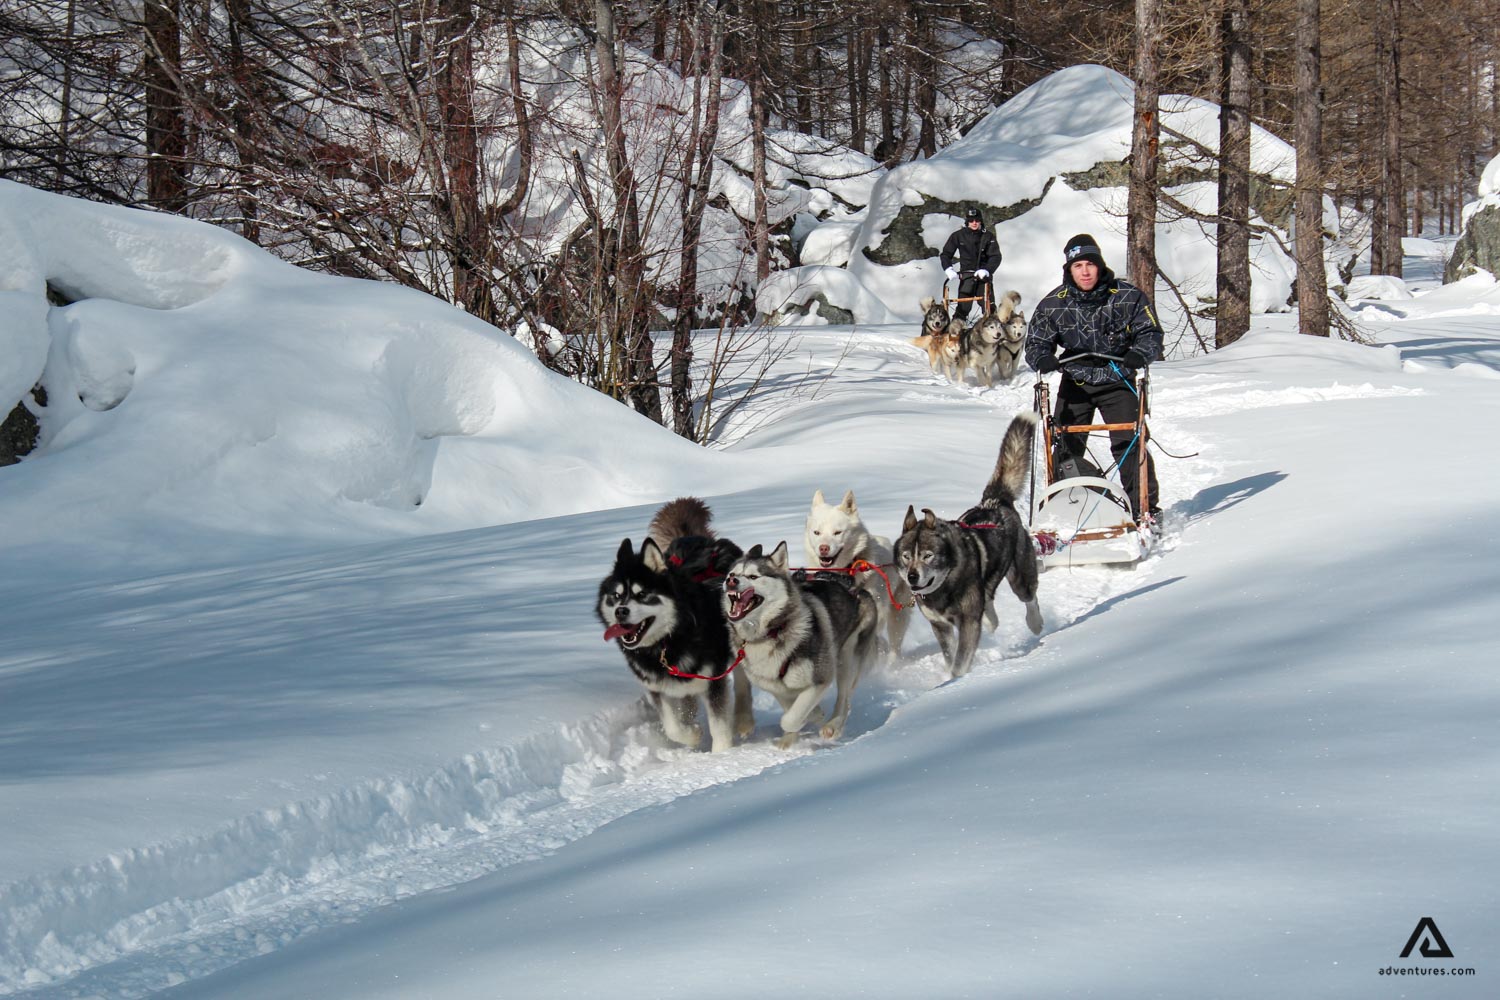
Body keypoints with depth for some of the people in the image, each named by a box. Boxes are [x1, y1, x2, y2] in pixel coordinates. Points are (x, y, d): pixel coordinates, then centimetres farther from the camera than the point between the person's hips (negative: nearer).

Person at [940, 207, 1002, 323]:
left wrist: (986, 270, -22)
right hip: (966, 275, 0)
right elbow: (946, 254, 6)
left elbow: (995, 257, -5)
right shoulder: (958, 236, 2)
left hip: (984, 275, 0)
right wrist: (949, 269, -12)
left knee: (989, 307, -3)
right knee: (962, 308, -9)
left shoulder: (988, 236, 1)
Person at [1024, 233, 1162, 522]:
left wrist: (1139, 354, -28)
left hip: (1117, 381, -2)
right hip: (1075, 383, 2)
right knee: (1067, 448, 1)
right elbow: (1036, 342, 1)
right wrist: (1043, 359, -22)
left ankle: (1146, 507, 0)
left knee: (1129, 445, -9)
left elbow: (1150, 333, -7)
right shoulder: (1054, 304, -5)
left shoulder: (1127, 296, -10)